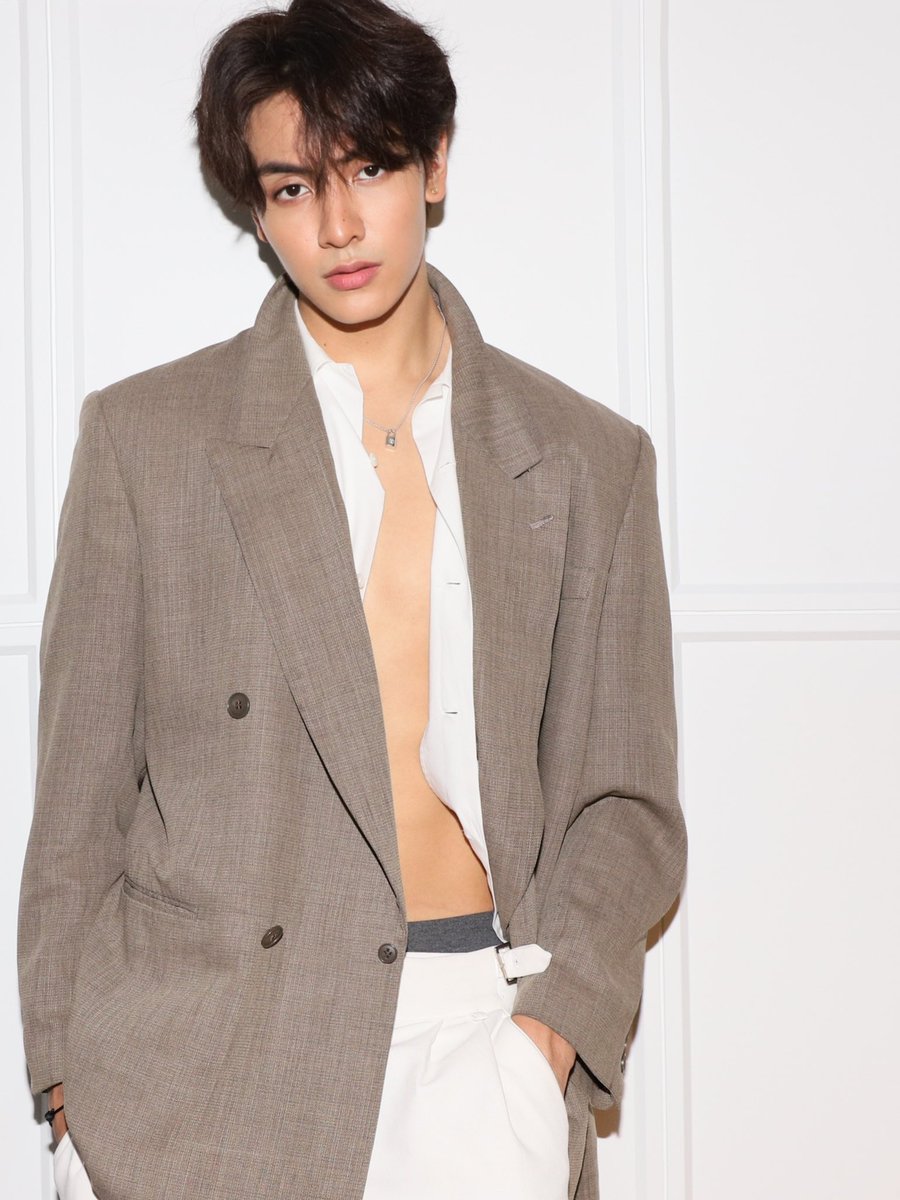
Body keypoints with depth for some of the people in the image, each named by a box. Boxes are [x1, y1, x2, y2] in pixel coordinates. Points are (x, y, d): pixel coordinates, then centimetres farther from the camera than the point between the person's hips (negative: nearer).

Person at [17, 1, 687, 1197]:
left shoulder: (587, 461, 6)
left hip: (482, 1050, 1)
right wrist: (70, 1082, 0)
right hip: (195, 1063, -1)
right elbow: (79, 796, 4)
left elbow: (621, 799, 8)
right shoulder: (146, 436, 3)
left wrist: (550, 1029, -6)